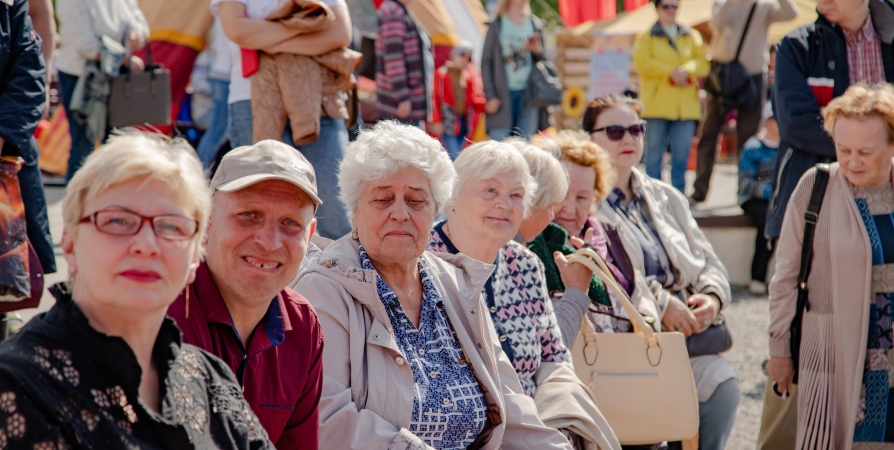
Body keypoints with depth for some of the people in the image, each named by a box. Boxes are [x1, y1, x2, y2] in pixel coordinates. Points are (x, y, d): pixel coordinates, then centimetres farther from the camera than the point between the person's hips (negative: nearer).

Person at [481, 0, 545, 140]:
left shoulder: (536, 25, 11)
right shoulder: (497, 26, 3)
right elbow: (486, 62, 1)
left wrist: (538, 51, -7)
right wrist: (490, 96, -6)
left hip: (528, 92, 3)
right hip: (503, 93, -3)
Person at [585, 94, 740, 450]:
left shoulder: (667, 198, 22)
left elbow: (708, 262, 20)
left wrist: (711, 297, -2)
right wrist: (660, 303, -18)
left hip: (687, 336, 6)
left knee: (722, 386, -20)